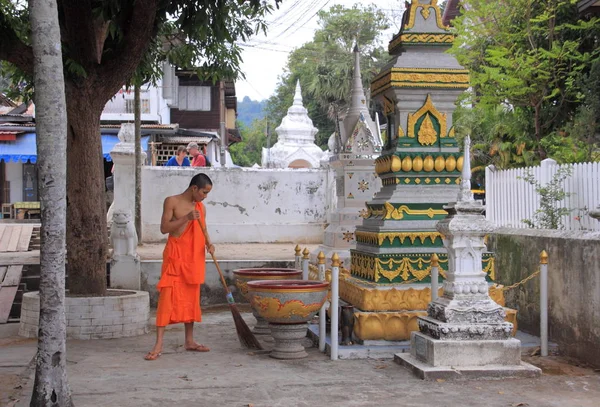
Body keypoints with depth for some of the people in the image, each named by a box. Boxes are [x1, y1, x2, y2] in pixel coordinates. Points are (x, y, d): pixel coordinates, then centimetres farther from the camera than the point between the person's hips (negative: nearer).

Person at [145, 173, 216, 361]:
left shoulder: (201, 207, 11)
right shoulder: (172, 201, -4)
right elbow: (164, 228, -10)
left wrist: (209, 244, -2)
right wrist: (186, 218, -20)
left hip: (195, 257, 6)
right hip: (175, 255, -6)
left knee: (191, 298, 9)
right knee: (167, 297, -10)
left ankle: (189, 341, 18)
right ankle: (159, 344, -9)